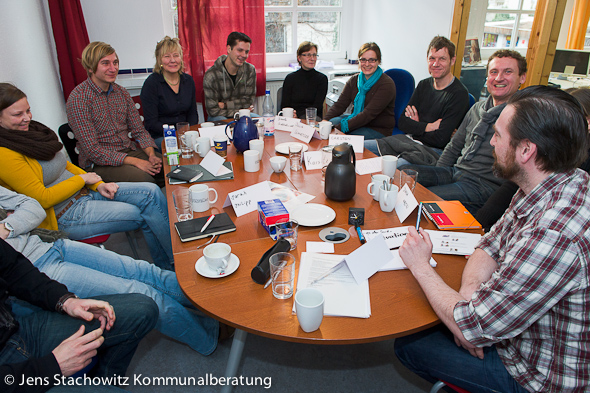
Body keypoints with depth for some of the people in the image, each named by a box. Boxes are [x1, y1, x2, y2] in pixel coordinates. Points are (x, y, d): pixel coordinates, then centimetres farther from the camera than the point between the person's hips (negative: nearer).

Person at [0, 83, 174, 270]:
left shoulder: (31, 131, 8)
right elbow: (43, 199, -19)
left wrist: (98, 184, 2)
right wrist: (82, 179, -9)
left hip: (85, 191, 8)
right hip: (64, 216, -8)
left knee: (151, 192, -11)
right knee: (145, 215, -20)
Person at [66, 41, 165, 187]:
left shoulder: (121, 93, 7)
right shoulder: (78, 99, -13)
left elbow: (139, 130, 10)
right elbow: (92, 150, -17)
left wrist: (151, 154, -11)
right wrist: (134, 161, -22)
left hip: (129, 151, 6)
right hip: (99, 163, -6)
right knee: (145, 179, -30)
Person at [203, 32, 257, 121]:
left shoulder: (250, 70, -5)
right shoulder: (211, 76, -16)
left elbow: (249, 101, -4)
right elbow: (213, 111, -15)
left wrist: (225, 105, -17)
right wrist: (241, 110, -13)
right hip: (219, 117, -3)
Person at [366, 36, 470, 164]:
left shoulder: (459, 94, -10)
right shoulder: (423, 85, 11)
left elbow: (440, 140, -17)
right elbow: (402, 122, 5)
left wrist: (415, 127, -2)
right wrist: (427, 127, -11)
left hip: (435, 151, -7)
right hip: (411, 141, 7)